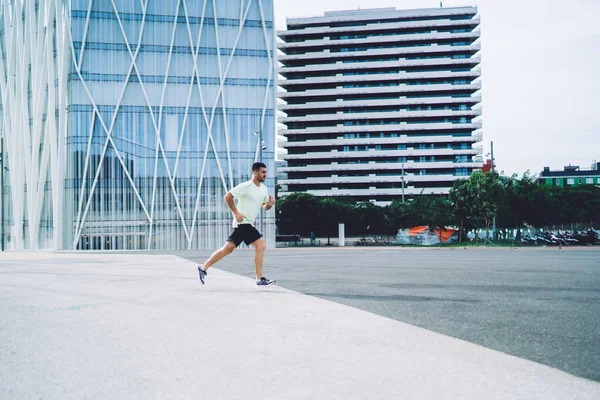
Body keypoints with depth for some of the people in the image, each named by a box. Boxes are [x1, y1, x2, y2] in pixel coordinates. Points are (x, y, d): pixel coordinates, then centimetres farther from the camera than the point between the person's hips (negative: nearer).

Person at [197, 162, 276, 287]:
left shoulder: (264, 189, 12)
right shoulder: (245, 186, -13)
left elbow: (264, 206, 22)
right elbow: (228, 196, -12)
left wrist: (270, 204, -1)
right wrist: (236, 213, -17)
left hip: (247, 224, 9)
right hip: (243, 222, -9)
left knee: (228, 249, 10)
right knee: (261, 246, -13)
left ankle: (203, 267, 18)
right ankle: (260, 279, -8)